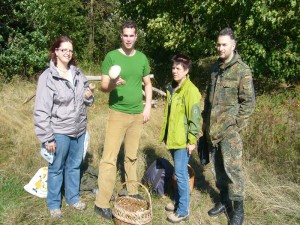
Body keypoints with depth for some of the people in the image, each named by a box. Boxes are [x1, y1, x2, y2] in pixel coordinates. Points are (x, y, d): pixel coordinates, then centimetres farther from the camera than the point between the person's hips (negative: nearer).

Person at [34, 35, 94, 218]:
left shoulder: (78, 74, 4)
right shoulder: (48, 77, -13)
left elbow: (87, 101, 18)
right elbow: (41, 111, -15)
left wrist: (89, 96, -6)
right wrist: (47, 138, -16)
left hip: (79, 130, 5)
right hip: (60, 132, -5)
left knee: (75, 165, 19)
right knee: (56, 168, 11)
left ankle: (73, 197, 38)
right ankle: (54, 204, 29)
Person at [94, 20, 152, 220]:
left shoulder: (142, 58, 7)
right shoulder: (111, 57, -5)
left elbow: (148, 84, 14)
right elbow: (103, 86, -6)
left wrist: (148, 107, 4)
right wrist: (112, 84, -29)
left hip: (137, 114, 4)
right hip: (117, 113, -4)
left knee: (132, 156, 14)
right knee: (109, 157, -4)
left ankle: (132, 192, 28)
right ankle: (102, 203, 2)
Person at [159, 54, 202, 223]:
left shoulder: (191, 90, -15)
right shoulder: (172, 88, 11)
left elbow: (195, 117, -17)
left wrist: (192, 140, -18)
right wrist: (165, 134, 19)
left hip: (183, 140, -8)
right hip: (173, 138, 8)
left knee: (181, 174, -2)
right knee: (179, 172, 18)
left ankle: (183, 211, 10)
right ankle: (179, 202, 32)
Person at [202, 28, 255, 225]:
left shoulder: (242, 70, -8)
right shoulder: (215, 68, 12)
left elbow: (249, 102, -9)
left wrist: (236, 125, -12)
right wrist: (206, 121, 14)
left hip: (229, 129, -6)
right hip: (212, 128, 6)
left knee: (232, 167, -3)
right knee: (217, 166, 13)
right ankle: (224, 201, 30)